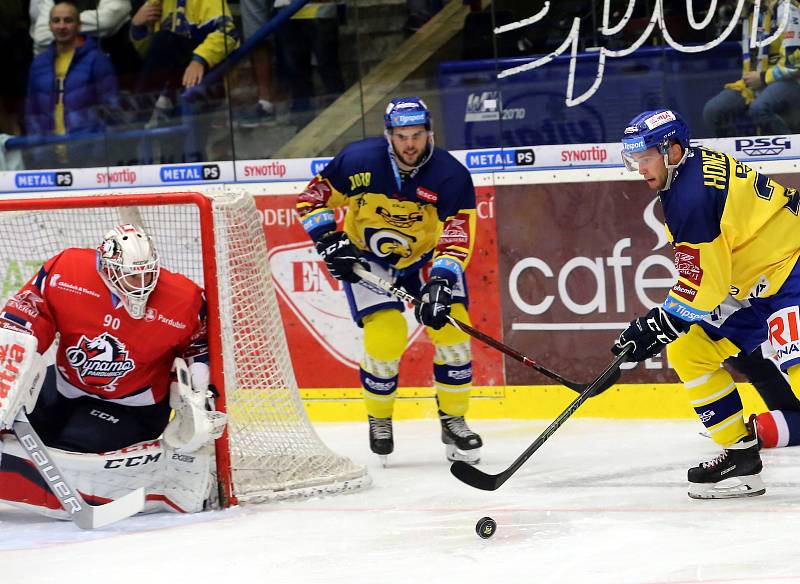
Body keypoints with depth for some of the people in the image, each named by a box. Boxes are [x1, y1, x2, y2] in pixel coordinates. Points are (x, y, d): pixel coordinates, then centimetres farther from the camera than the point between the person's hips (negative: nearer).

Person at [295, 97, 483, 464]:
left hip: (426, 257, 1)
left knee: (450, 327, -14)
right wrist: (330, 241, -20)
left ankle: (453, 420, 6)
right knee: (385, 335, -18)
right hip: (367, 258, -1)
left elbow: (456, 239, -25)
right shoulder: (358, 161, -21)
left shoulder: (451, 176, -22)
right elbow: (311, 199, -8)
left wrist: (440, 283, -39)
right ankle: (379, 420, 8)